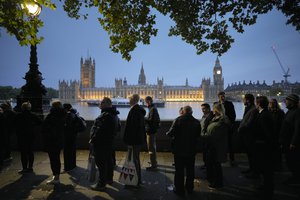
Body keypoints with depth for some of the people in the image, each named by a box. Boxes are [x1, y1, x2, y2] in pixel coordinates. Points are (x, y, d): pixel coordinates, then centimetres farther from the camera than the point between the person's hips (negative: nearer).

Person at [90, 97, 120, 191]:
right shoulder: (114, 115, 10)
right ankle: (109, 178, 36)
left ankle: (101, 184, 5)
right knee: (108, 160, 21)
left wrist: (93, 139, -15)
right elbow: (116, 129, 16)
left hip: (101, 142, -11)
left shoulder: (105, 115, -24)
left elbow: (99, 130, -27)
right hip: (109, 141, 11)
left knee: (101, 163, -2)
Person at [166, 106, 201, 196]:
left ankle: (179, 189, 17)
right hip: (191, 150, 3)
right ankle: (189, 188, 30)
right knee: (190, 170, 17)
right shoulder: (196, 122, -4)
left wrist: (167, 133, 6)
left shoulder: (178, 120, -14)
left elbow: (171, 133, -16)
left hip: (179, 149, -3)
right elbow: (198, 135, 4)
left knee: (179, 170, 8)